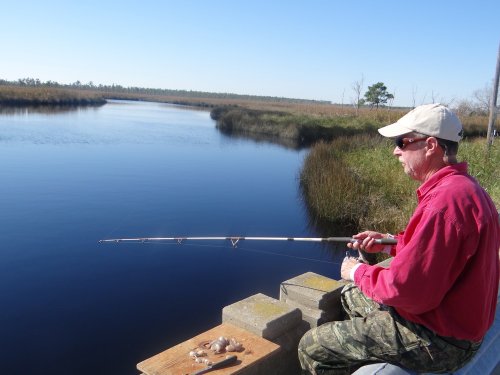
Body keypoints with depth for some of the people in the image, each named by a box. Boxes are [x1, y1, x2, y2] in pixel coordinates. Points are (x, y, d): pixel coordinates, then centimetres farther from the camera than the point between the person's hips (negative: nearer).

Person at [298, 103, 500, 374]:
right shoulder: (461, 186, 5)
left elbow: (406, 289, -29)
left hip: (440, 339, -10)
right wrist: (389, 243, 6)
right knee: (350, 295, 27)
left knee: (311, 349, -7)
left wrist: (358, 272, -11)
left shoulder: (446, 202, -30)